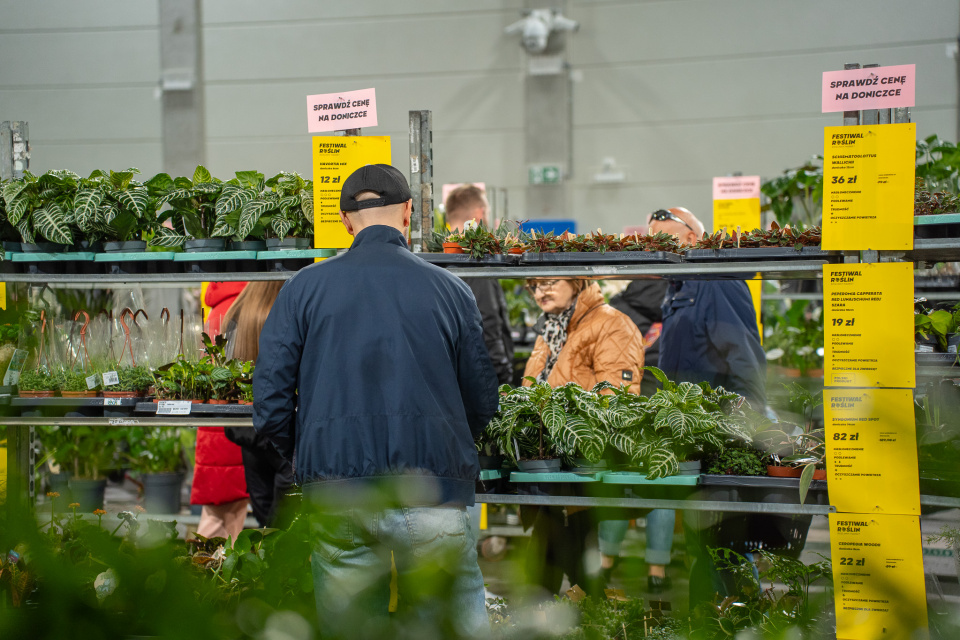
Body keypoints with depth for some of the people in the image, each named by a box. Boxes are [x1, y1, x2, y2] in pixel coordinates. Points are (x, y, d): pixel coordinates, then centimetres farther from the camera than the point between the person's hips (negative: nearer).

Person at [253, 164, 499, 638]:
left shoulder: (305, 287, 4)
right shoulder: (450, 290, 4)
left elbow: (269, 402, 1)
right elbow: (483, 403, 8)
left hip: (336, 497, 1)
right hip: (431, 492, -1)